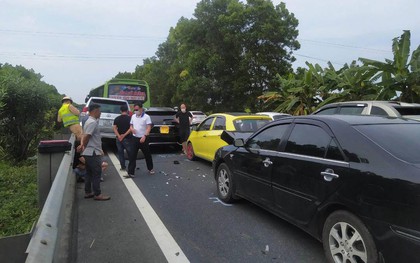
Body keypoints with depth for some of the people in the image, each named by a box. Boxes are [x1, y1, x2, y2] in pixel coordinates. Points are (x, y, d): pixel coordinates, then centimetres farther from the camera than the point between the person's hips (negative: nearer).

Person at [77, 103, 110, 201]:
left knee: (89, 173, 15)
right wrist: (83, 146, -8)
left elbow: (86, 136, 17)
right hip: (93, 153, -10)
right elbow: (86, 136, -22)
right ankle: (97, 194, 3)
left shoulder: (90, 121, 15)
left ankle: (88, 192, 22)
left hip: (89, 152, 10)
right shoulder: (93, 122, -18)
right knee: (97, 174, -3)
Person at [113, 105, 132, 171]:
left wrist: (119, 136, -13)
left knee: (120, 153, 11)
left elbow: (114, 128, -5)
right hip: (127, 138, -3)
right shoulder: (129, 118, -6)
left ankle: (123, 167, 14)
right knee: (130, 153, 6)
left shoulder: (117, 119, 4)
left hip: (119, 138, 3)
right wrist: (124, 135, -14)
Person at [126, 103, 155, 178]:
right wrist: (132, 129, -7)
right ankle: (130, 173, -1)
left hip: (143, 139, -4)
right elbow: (131, 125, 18)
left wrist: (144, 136, -28)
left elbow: (149, 128, -15)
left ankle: (150, 169, 31)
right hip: (134, 138, 4)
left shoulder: (146, 117, -9)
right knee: (132, 156, -3)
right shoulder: (133, 116, 8)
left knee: (147, 155, 11)